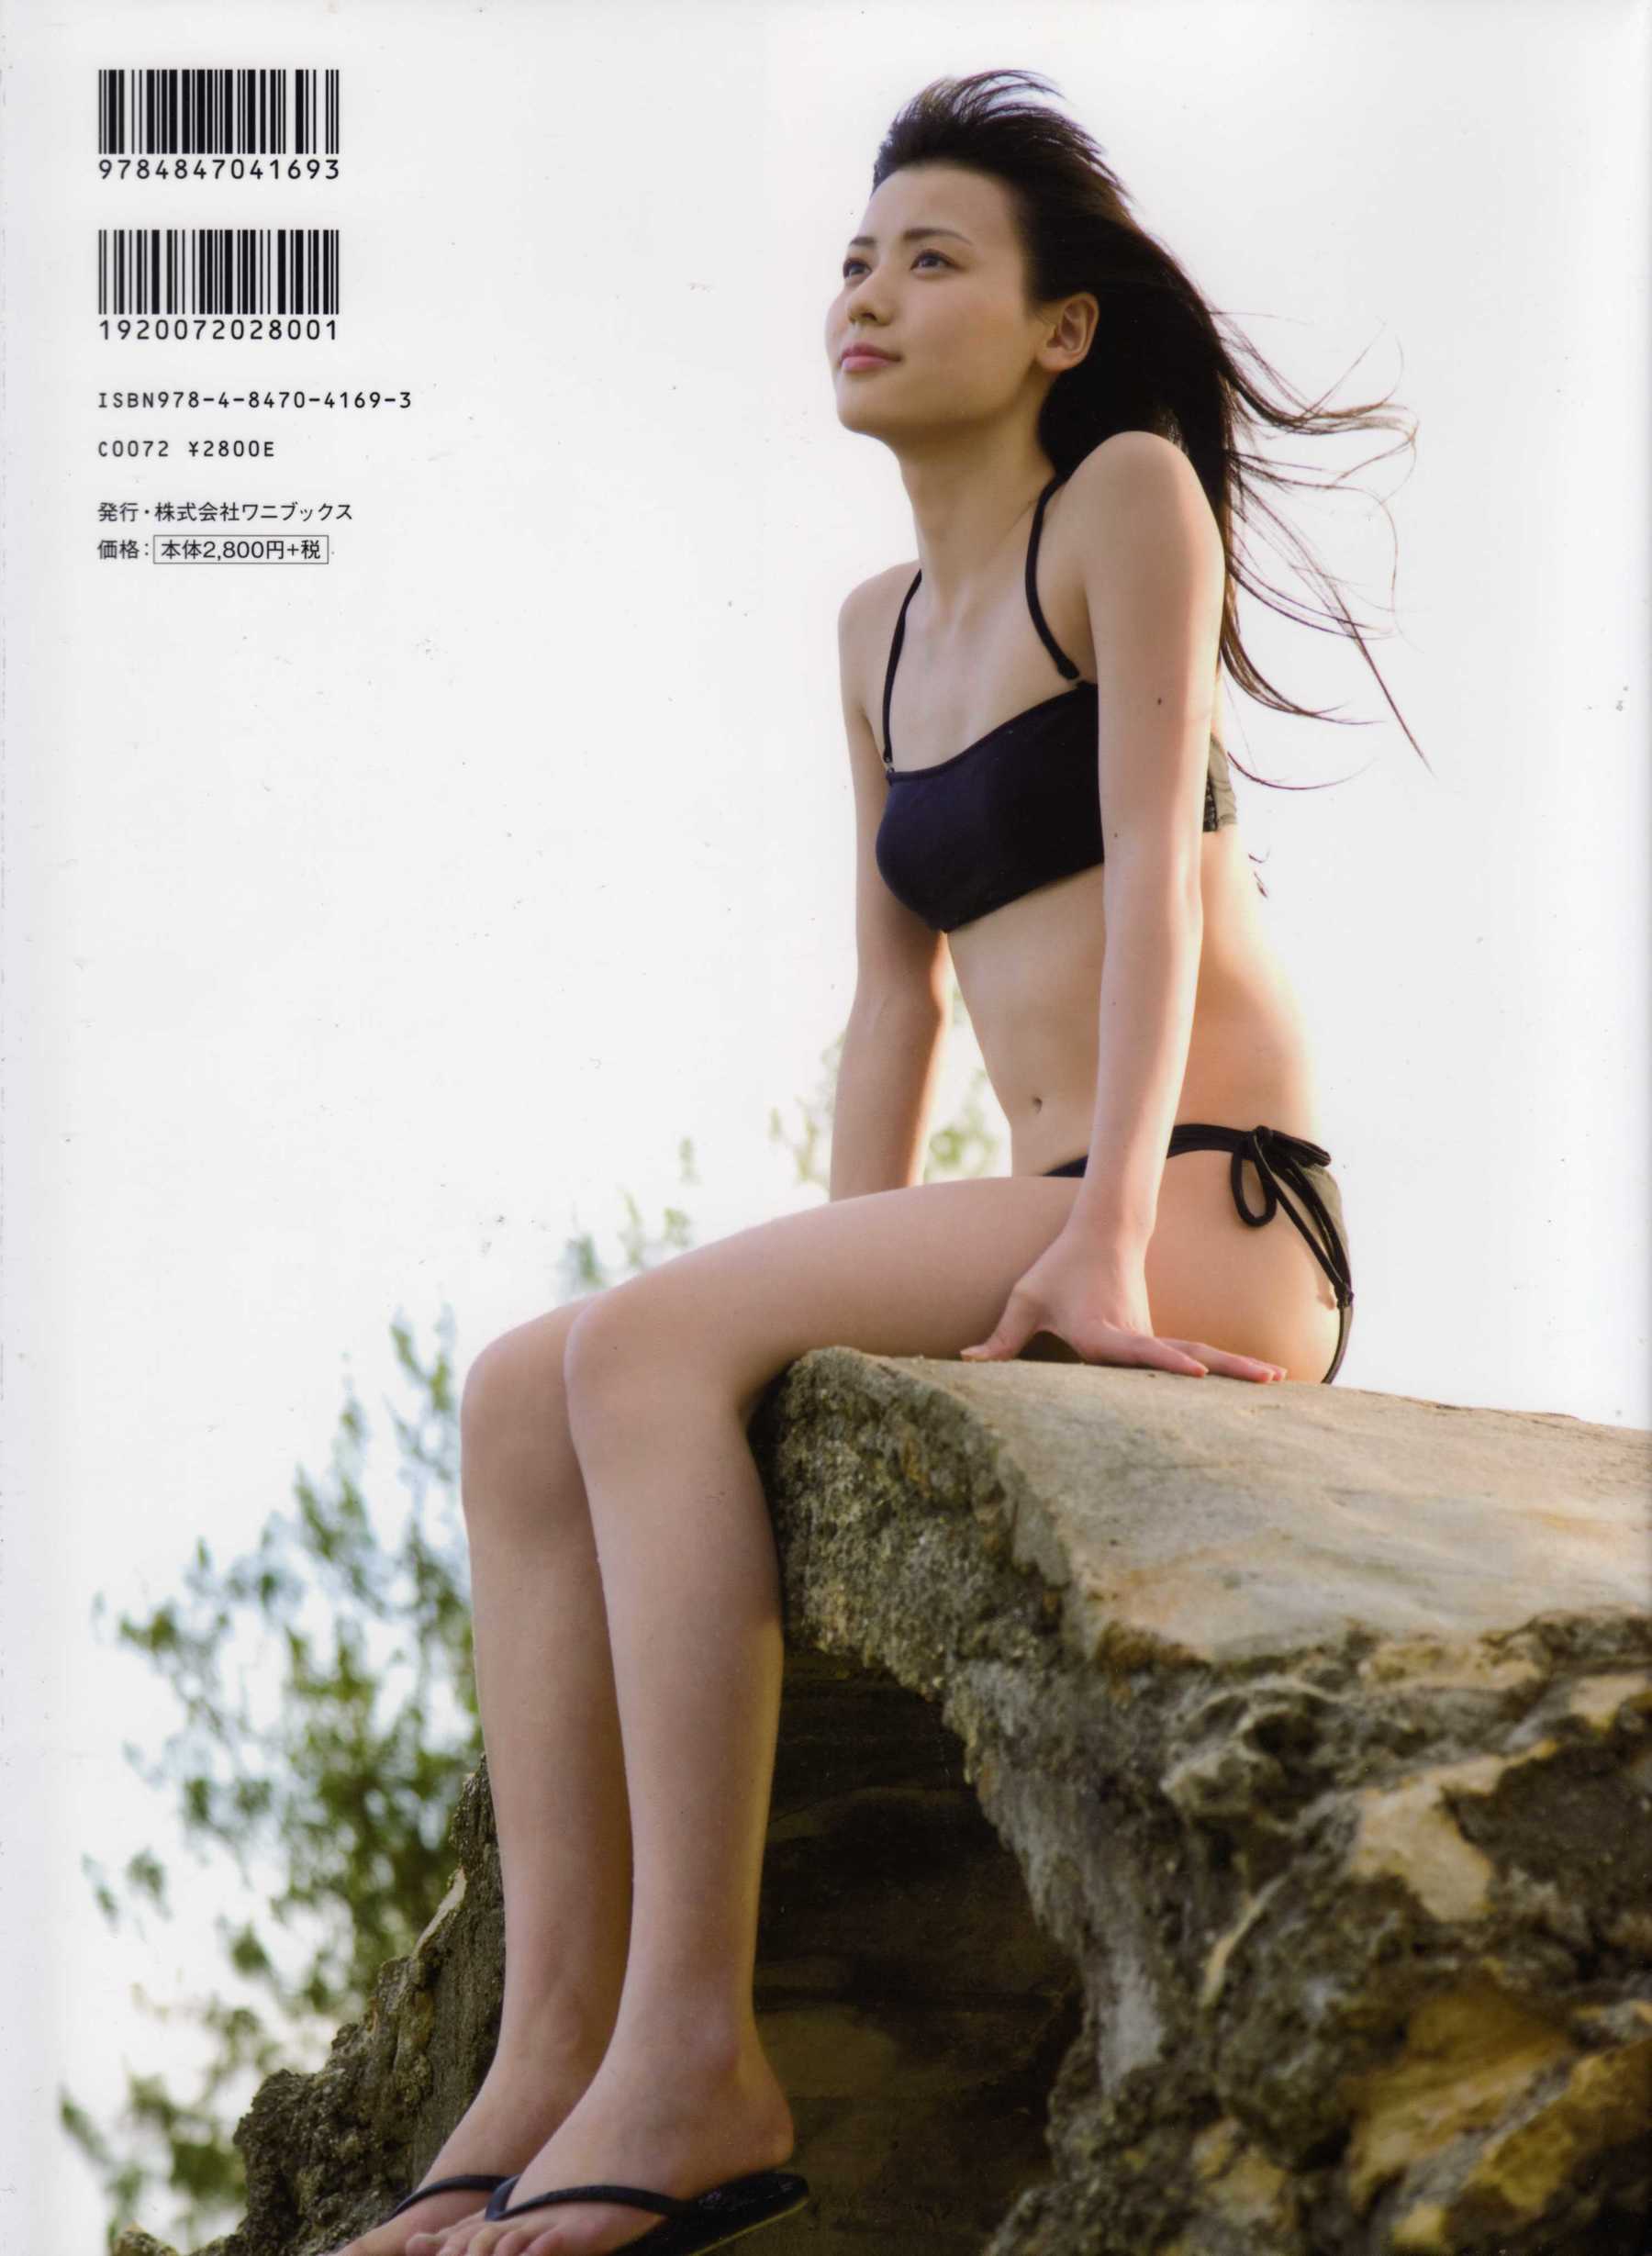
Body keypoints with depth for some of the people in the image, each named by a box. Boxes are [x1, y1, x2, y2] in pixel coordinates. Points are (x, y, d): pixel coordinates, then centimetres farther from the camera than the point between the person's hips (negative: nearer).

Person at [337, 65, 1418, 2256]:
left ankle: (696, 2061, -27)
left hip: (1225, 1221, -7)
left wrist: (1107, 1247, -21)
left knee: (646, 1342, -26)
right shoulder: (881, 624, 20)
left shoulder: (1132, 497, -2)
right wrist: (846, 1290, 7)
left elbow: (1155, 868, -12)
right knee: (519, 1397, -11)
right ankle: (555, 2055, -17)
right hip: (1039, 1235, 7)